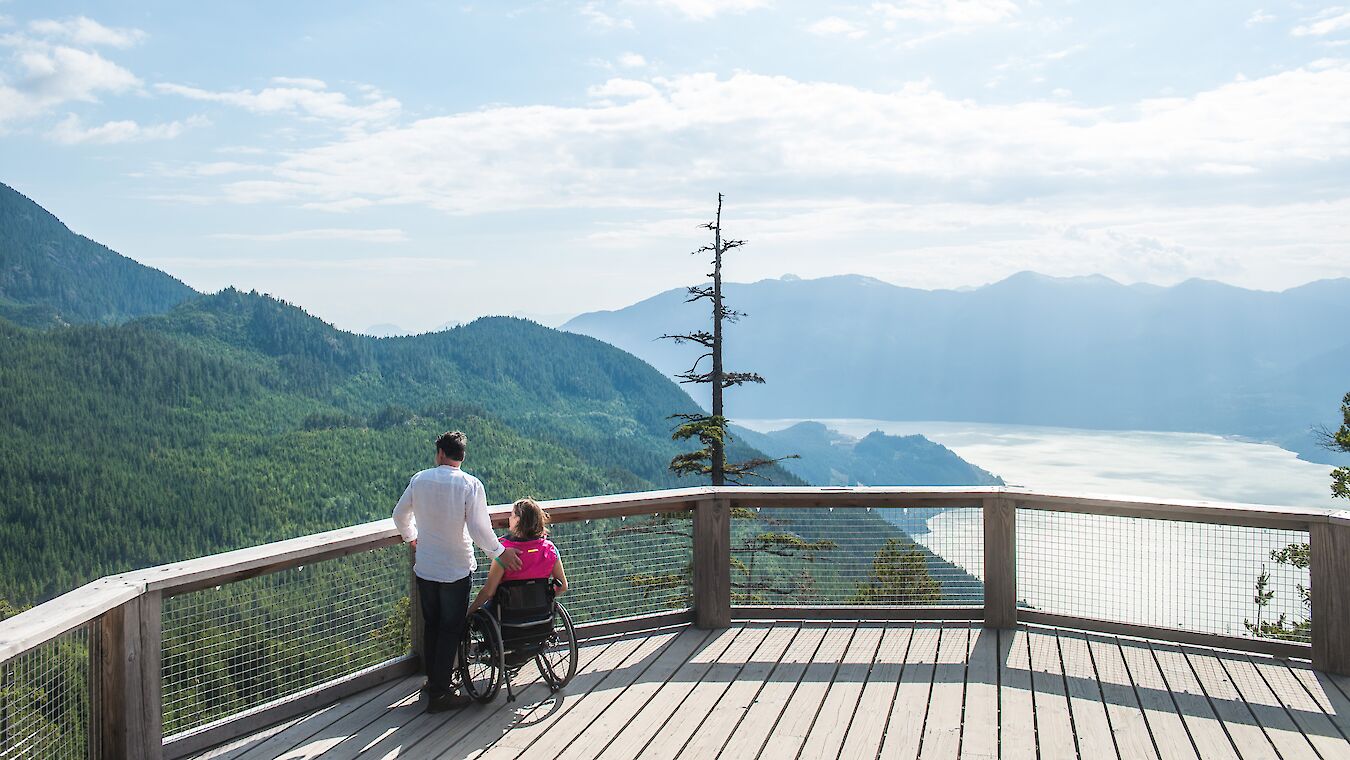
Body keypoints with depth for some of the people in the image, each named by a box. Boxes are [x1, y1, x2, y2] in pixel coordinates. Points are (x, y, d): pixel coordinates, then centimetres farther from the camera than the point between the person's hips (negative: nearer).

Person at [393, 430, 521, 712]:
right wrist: (500, 552, -7)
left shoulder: (419, 480, -3)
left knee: (431, 625, 19)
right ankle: (439, 694, 9)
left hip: (424, 567, 4)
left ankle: (433, 682, 31)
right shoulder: (470, 485, -16)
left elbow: (400, 515, 11)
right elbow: (479, 528, -21)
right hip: (456, 570, -4)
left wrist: (412, 537, 30)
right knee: (450, 630, 6)